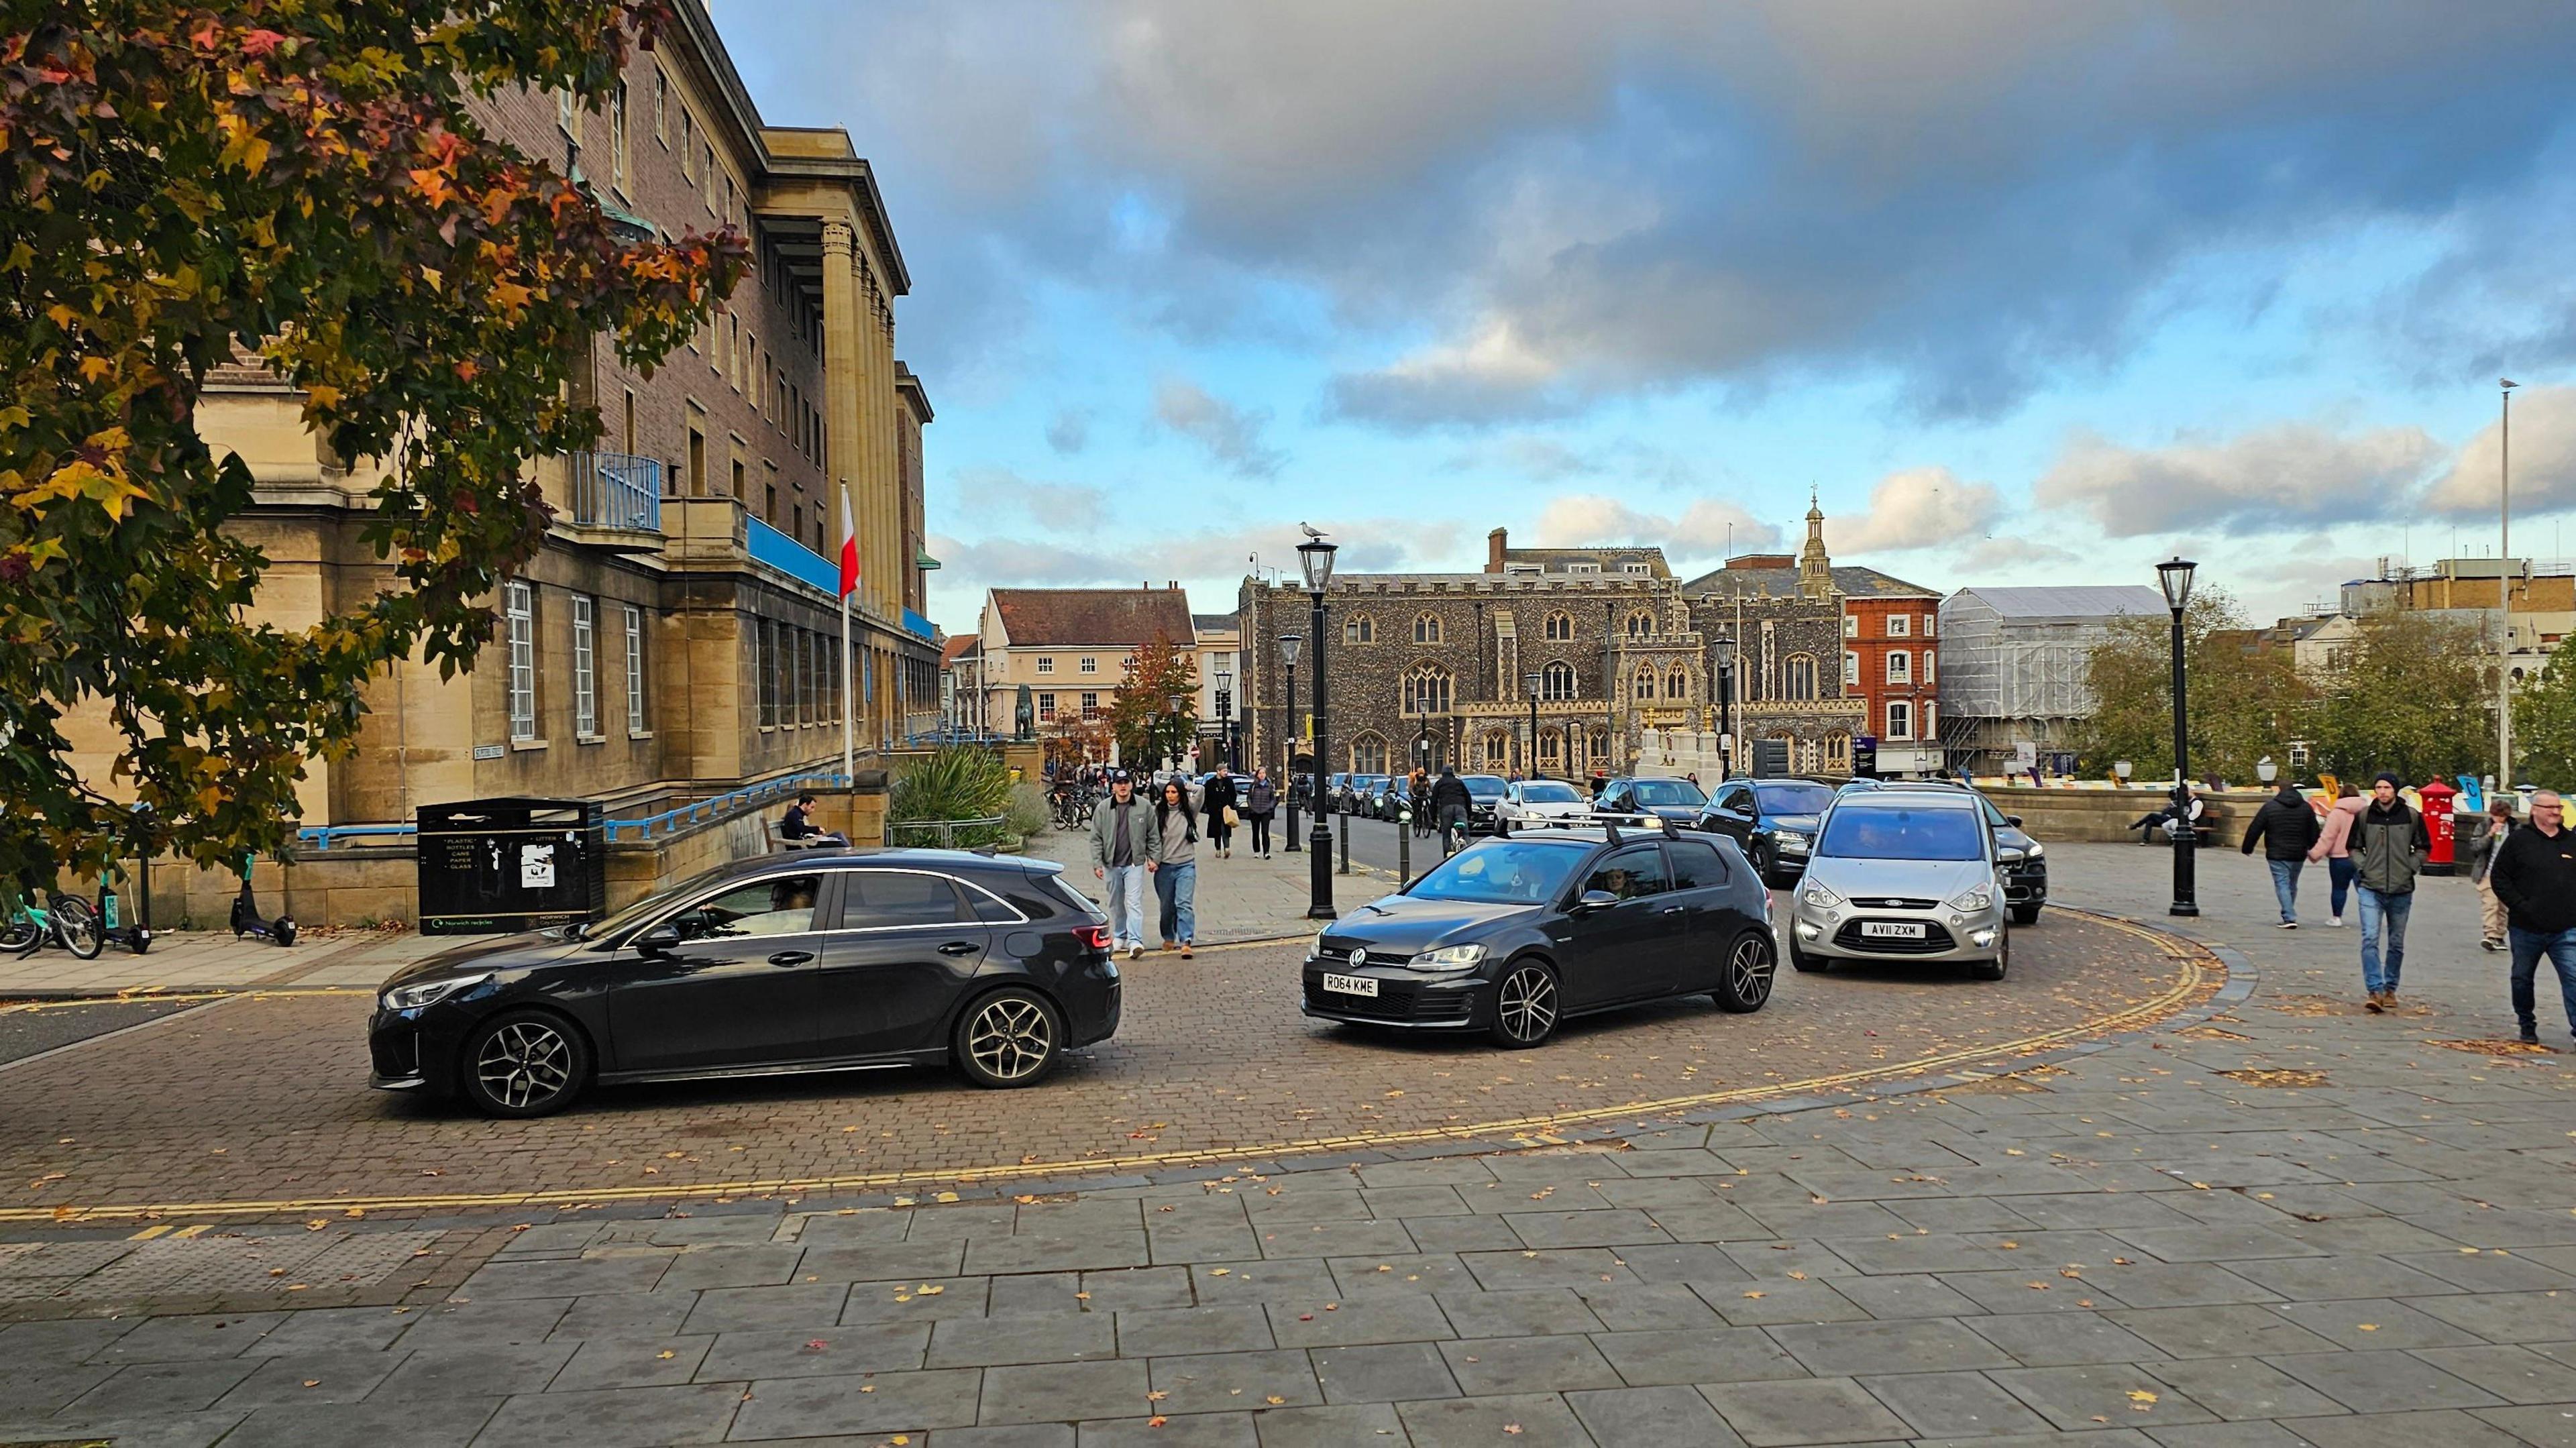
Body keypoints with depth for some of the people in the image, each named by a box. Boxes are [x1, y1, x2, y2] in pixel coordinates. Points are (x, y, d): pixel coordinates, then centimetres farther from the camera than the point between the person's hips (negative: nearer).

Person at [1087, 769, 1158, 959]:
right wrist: (1097, 863, -5)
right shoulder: (1103, 809, -1)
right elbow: (1096, 839, 1)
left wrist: (1153, 857, 0)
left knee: (1134, 902, -10)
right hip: (1111, 864, 3)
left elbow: (1153, 835, 4)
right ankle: (1119, 937, 28)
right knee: (1115, 904, 14)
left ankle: (1135, 941, -15)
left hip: (1134, 863, -3)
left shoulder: (1143, 807, -3)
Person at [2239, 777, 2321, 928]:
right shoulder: (2306, 808, 6)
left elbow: (2254, 830, -4)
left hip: (2277, 855, -4)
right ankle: (2289, 916, 24)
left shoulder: (2270, 807, -5)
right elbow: (2314, 832, 13)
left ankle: (2289, 918, -15)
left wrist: (2247, 848, 7)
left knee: (2282, 884, -4)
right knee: (2292, 885, 16)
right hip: (2298, 855, 4)